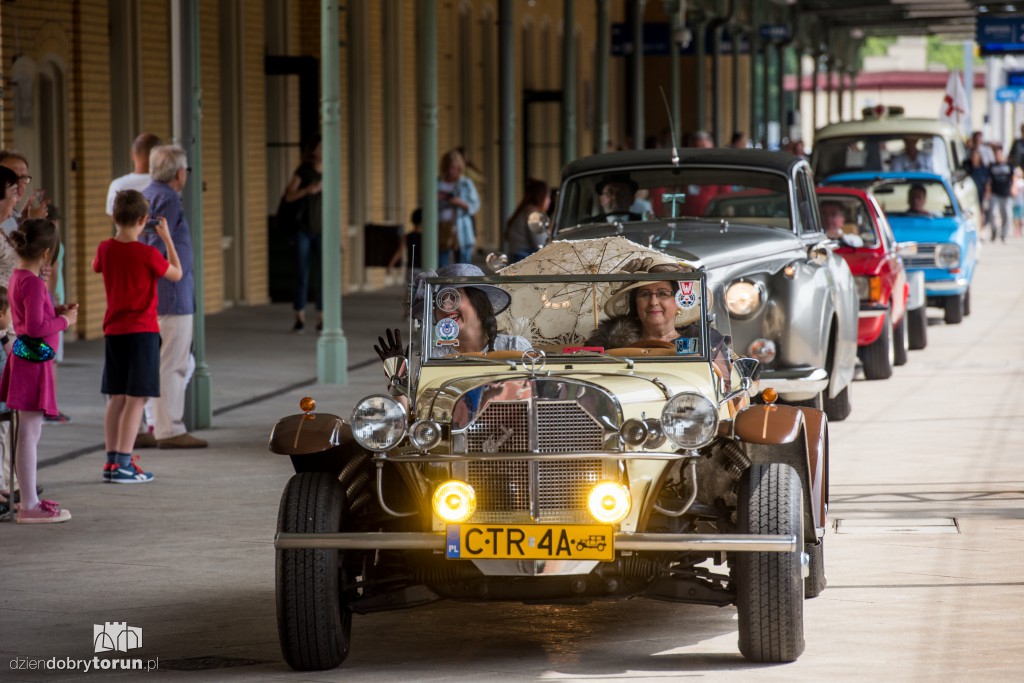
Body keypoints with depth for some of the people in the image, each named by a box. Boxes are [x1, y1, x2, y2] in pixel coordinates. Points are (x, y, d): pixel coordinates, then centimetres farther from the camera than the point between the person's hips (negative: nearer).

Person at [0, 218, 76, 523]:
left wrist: (58, 311, 11)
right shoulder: (33, 283, -20)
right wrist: (64, 321, -11)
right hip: (33, 361, -10)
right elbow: (35, 326, -25)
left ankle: (29, 499, 27)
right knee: (29, 433, -5)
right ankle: (29, 506, -2)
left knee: (28, 433, 17)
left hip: (26, 358, 10)